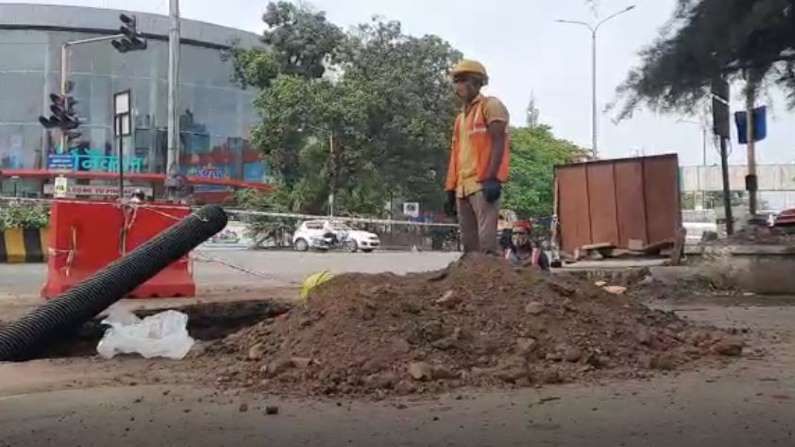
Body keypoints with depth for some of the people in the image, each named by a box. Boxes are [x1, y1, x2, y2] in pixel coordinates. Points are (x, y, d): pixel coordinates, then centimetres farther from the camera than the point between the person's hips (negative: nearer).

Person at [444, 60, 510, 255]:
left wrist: (492, 178, -22)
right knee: (469, 244, 7)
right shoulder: (460, 117, 25)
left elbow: (498, 143, -10)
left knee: (486, 243, -15)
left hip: (483, 184, -8)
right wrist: (451, 190, 18)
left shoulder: (491, 105, 3)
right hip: (463, 188, 8)